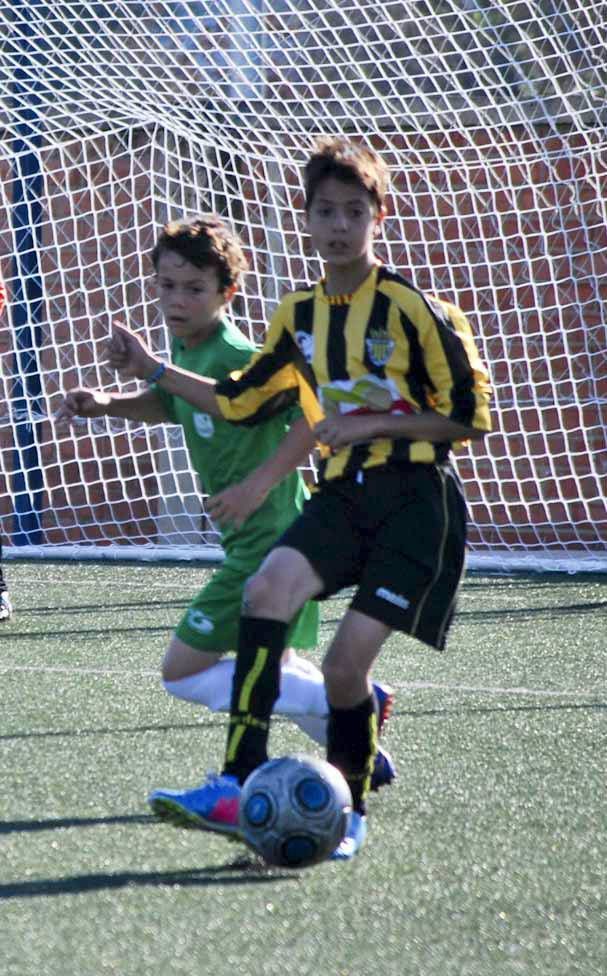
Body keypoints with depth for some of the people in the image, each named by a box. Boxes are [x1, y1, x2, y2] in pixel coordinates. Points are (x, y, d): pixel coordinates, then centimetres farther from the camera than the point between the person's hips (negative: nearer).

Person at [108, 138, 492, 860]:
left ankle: (350, 812, 13)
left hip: (417, 501, -5)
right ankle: (240, 786, -29)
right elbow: (243, 402, 24)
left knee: (345, 665, -13)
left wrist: (370, 424, -12)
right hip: (343, 495, 5)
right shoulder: (299, 314, 11)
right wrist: (153, 371, 18)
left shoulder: (411, 307, -7)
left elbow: (470, 416, -6)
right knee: (267, 589, -25)